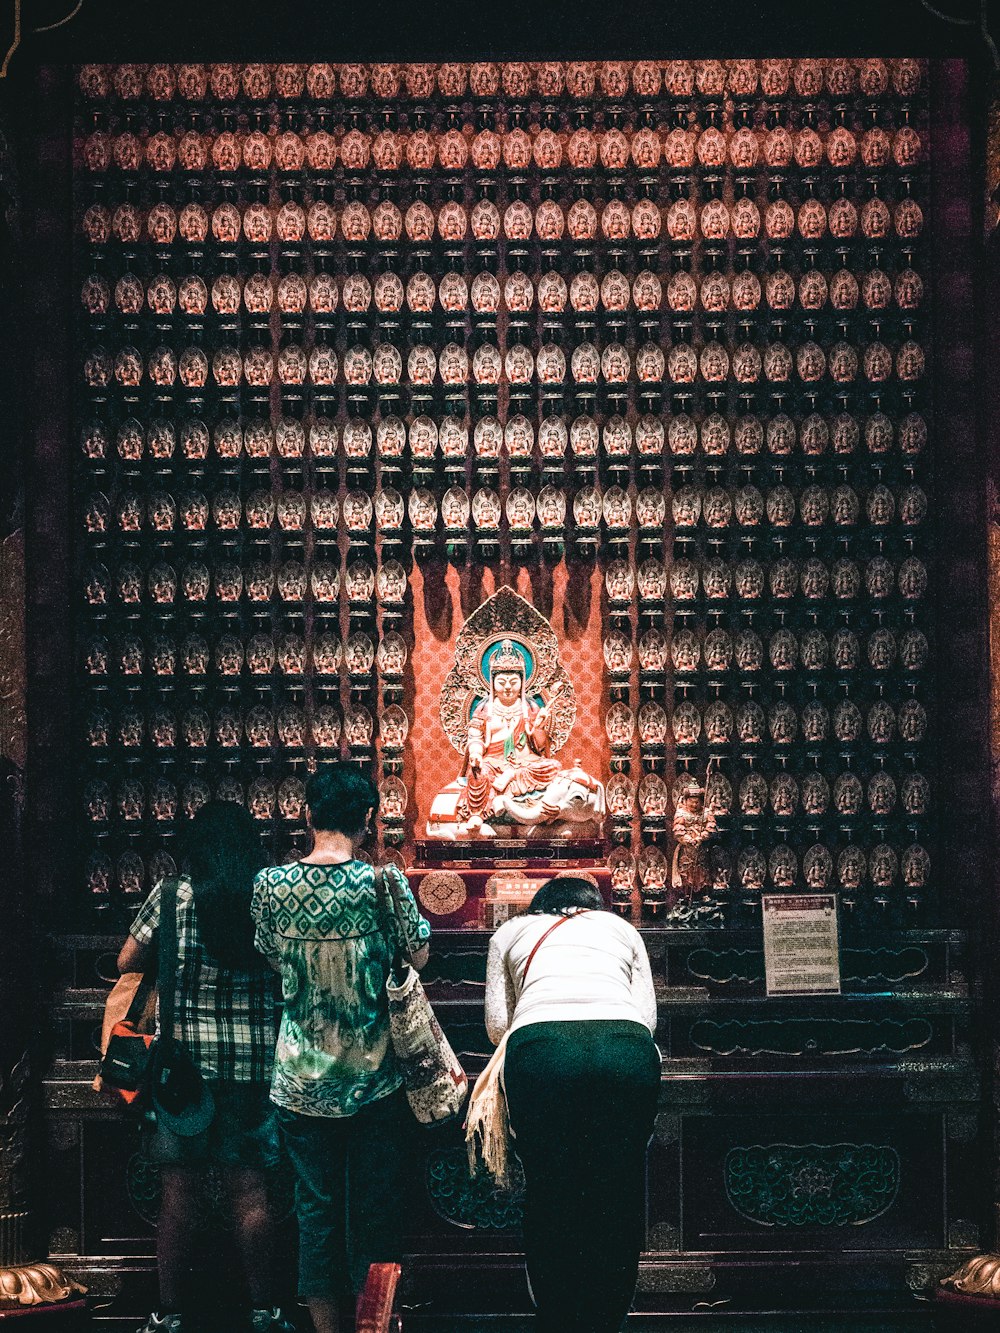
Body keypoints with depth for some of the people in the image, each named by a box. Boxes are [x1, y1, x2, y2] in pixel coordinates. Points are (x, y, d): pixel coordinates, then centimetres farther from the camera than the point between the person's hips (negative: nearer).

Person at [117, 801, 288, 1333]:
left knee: (178, 1192, 6)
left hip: (183, 1057, -1)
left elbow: (127, 964, 4)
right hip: (254, 1063, 2)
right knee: (249, 1189, 8)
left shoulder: (172, 895, -6)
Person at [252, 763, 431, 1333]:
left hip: (302, 1083, 2)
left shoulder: (271, 884, -6)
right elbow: (418, 954, 1)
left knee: (316, 1207, 11)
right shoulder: (382, 881, -13)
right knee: (376, 1207, 7)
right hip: (375, 1079, -2)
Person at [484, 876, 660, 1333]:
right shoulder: (622, 928, 35)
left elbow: (497, 1025, 27)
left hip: (541, 1047, -1)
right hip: (627, 1048, 1)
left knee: (549, 1195, 8)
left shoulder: (512, 931, 34)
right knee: (617, 1195, 10)